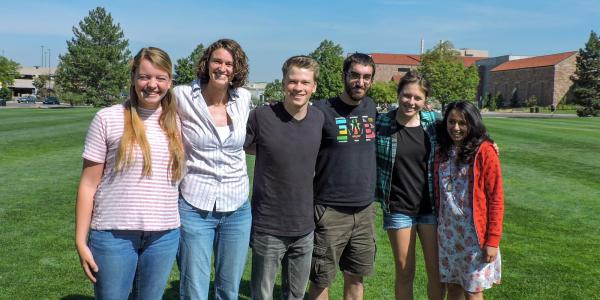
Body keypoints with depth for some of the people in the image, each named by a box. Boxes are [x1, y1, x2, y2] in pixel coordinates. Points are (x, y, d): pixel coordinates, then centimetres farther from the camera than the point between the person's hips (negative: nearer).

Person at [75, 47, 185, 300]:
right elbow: (89, 184, -3)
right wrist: (81, 240, -5)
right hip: (114, 234, -3)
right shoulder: (108, 119, -6)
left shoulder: (176, 122, 4)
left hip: (165, 235, 3)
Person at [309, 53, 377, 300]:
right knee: (321, 280, 7)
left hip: (365, 210, 5)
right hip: (330, 211, -5)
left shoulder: (371, 107, 7)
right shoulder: (322, 110, -10)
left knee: (356, 277, 17)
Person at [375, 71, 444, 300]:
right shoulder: (381, 124, -7)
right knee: (404, 273, 9)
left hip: (431, 206, 2)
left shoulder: (434, 121, -2)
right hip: (398, 209, -2)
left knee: (437, 271, 10)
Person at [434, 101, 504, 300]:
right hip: (447, 233, 5)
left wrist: (493, 240, -13)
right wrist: (438, 227, 7)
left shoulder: (484, 152, -9)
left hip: (474, 235, -5)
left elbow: (496, 199, -10)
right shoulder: (442, 152, 6)